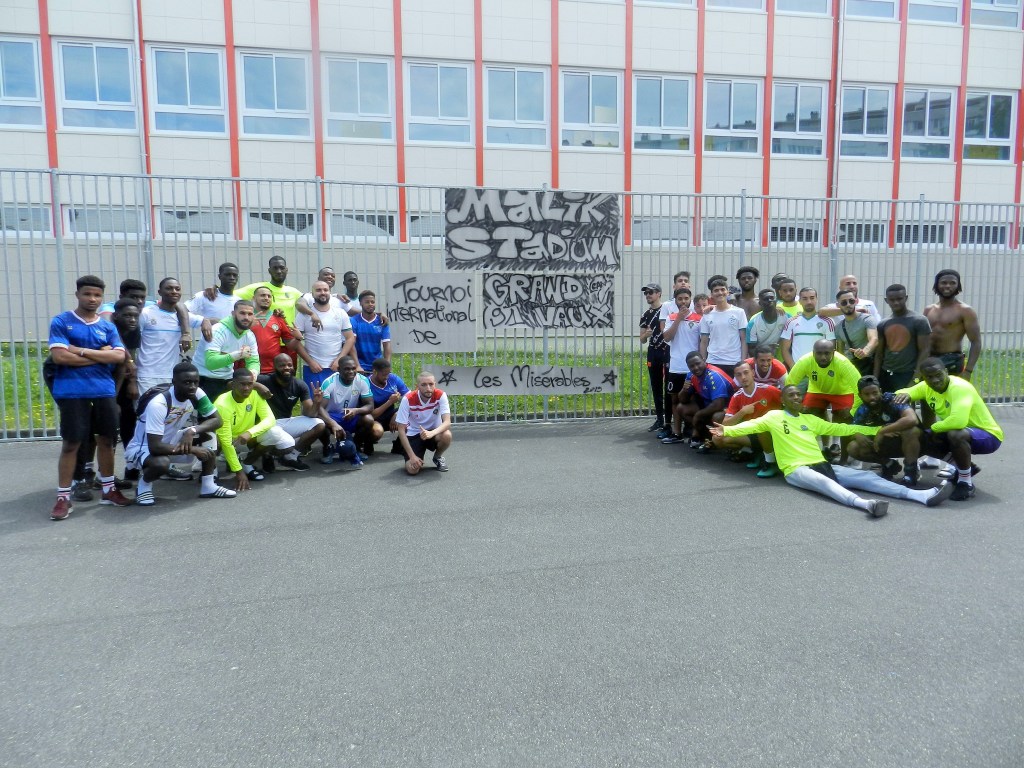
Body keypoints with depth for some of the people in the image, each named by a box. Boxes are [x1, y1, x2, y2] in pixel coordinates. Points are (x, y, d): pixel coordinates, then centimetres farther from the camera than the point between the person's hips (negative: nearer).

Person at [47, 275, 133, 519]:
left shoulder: (108, 326, 10)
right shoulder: (61, 322, 0)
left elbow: (119, 356, -3)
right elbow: (59, 356, -12)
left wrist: (82, 350, -10)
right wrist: (101, 356, -8)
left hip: (105, 391, 4)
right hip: (72, 393, -3)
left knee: (106, 440, 10)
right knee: (70, 443, 0)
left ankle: (108, 489, 22)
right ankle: (63, 497, 9)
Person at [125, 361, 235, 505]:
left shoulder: (196, 394, -14)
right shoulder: (158, 404, -32)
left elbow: (218, 420, -11)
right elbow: (154, 447, -34)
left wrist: (192, 431, -28)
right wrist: (192, 449, -31)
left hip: (171, 442, 7)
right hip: (142, 448, -7)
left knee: (207, 432, -12)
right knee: (161, 463, -38)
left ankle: (208, 486, -4)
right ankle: (144, 485, -2)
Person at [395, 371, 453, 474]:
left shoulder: (440, 395, -18)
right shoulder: (408, 400, -19)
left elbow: (447, 422, -27)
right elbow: (401, 430, -17)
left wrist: (431, 433, -48)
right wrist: (412, 456, -23)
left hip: (434, 432, 1)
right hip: (413, 435, -1)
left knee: (447, 435, -34)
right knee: (412, 469, -23)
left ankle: (438, 457, 1)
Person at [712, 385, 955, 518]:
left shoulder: (811, 420, 23)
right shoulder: (774, 416, 8)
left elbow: (841, 428, 23)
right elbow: (752, 425, -6)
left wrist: (876, 430, 19)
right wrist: (727, 430, -25)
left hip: (822, 465, 6)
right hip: (796, 470, -6)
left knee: (867, 476, -11)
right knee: (826, 483, -38)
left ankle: (923, 496, -23)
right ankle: (865, 504, -65)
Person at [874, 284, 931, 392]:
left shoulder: (919, 321, -4)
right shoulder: (883, 325, 10)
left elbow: (924, 351, -8)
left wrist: (916, 378, -15)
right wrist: (875, 379, 4)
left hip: (908, 375, -5)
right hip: (886, 374, 5)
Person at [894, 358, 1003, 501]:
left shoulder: (960, 388, -29)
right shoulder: (926, 386, -6)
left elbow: (958, 421, -44)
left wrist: (934, 428, -24)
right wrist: (904, 394, -19)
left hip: (988, 435, -8)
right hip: (960, 433, 8)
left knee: (955, 434, -38)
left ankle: (966, 482, -15)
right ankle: (966, 467, 12)